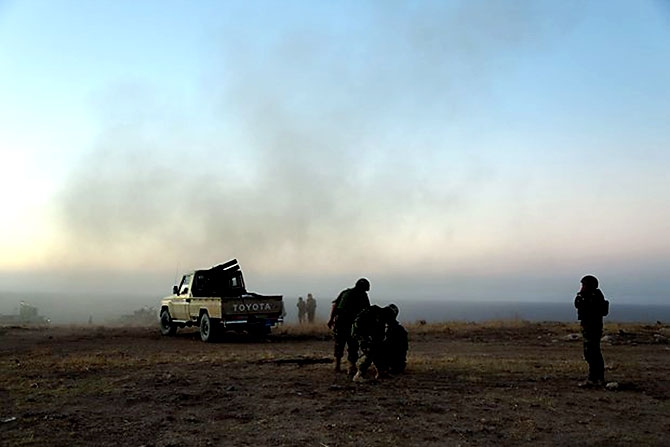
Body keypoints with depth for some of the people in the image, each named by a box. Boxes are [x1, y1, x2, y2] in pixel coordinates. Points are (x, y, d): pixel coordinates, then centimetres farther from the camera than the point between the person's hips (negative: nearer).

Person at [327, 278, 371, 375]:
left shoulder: (345, 292, 20)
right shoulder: (363, 295, 9)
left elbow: (334, 305, 10)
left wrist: (331, 318, 7)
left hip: (339, 321, 4)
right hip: (352, 323, -4)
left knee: (339, 345, 18)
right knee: (352, 346, 4)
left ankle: (337, 366, 23)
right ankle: (352, 368, -2)